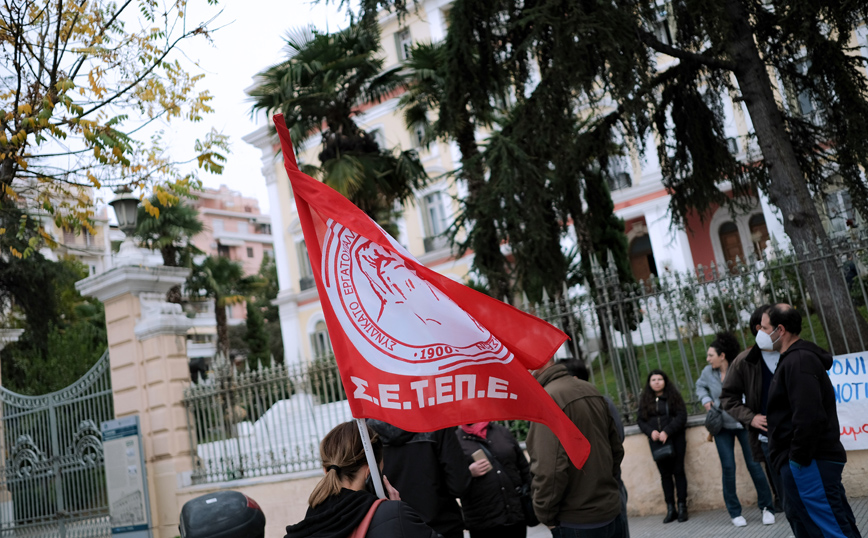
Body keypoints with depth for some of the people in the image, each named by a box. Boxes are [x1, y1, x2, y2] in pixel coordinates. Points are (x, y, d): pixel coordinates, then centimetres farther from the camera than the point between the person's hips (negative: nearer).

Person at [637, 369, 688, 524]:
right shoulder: (645, 400, 9)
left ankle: (682, 507, 7)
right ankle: (670, 509, 9)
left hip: (675, 439, -2)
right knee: (665, 474, 5)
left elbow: (681, 417, -8)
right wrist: (651, 431, -12)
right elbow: (641, 421, 7)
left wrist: (667, 431, -18)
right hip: (656, 441, 2)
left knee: (678, 471, 1)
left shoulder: (673, 396, 1)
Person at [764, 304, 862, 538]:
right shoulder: (798, 358, 17)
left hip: (807, 465, -11)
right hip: (805, 463, 11)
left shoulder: (798, 361, -17)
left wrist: (797, 458, -19)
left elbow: (809, 416, -26)